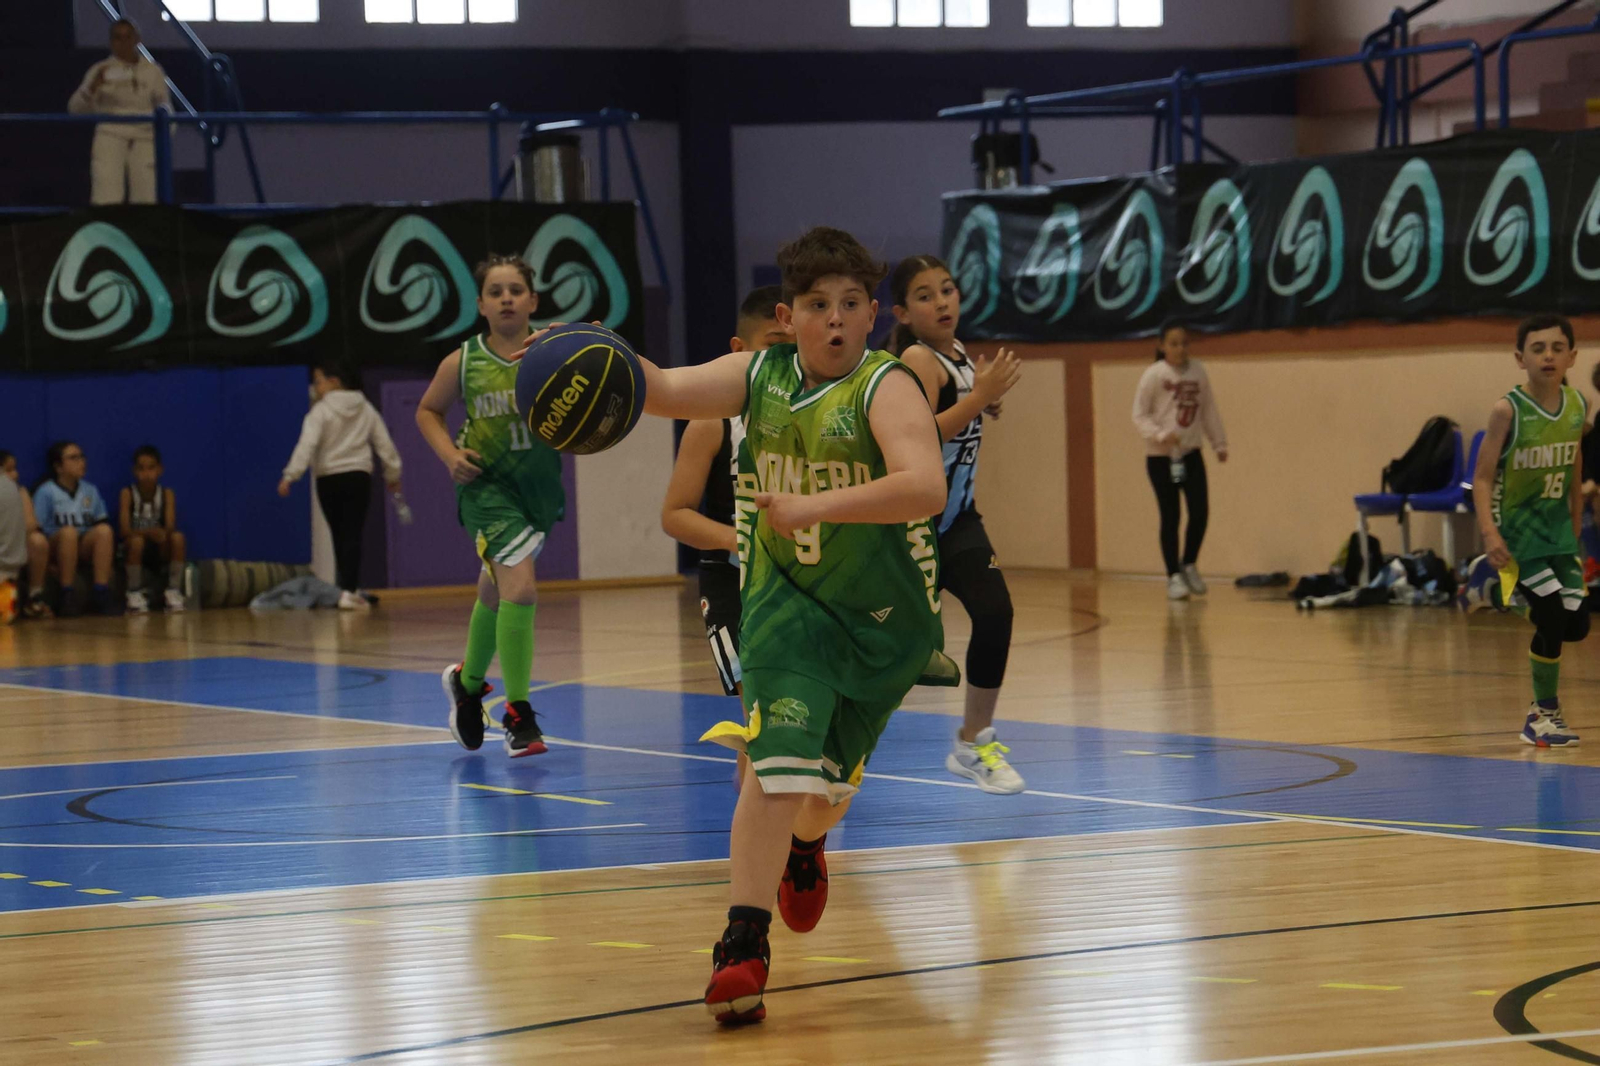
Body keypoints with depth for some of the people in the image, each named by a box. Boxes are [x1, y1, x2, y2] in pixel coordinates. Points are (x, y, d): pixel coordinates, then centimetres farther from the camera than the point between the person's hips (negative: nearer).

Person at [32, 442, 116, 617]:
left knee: (104, 530, -25)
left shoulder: (90, 491, 12)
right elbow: (36, 531, -8)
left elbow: (103, 524, 11)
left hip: (84, 546, 4)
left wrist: (107, 561, -2)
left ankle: (100, 596, -27)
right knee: (69, 532, -35)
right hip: (55, 546, -4)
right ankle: (68, 597, -31)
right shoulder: (46, 492, -3)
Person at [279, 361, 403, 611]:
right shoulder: (365, 410, 6)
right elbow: (384, 443, 9)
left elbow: (307, 444, -19)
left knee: (340, 536, 10)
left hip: (329, 480, -2)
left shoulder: (321, 410, -7)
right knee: (353, 536, -3)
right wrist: (393, 475, 20)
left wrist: (291, 475, -21)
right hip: (359, 477, 2)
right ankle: (349, 592, -14)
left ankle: (350, 589, 18)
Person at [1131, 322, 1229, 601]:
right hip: (1160, 456, -4)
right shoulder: (1154, 375, -10)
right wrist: (1160, 435, -23)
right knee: (1170, 517, -1)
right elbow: (1139, 415, -9)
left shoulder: (1197, 371, 1)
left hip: (1191, 454, 4)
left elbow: (1209, 409, 10)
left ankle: (1189, 566, 23)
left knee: (1200, 512, -1)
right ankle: (1174, 577, 11)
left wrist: (1219, 443, 11)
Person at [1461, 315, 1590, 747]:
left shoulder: (1579, 407, -1)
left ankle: (1497, 590, 28)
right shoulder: (1508, 410, -16)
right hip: (1518, 529, -5)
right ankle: (1544, 714, 8)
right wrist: (1489, 533, -28)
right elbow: (1482, 479, -15)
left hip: (1557, 530, 6)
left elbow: (1574, 476, 11)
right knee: (1553, 621, -11)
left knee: (1576, 625, 3)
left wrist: (1575, 534, 15)